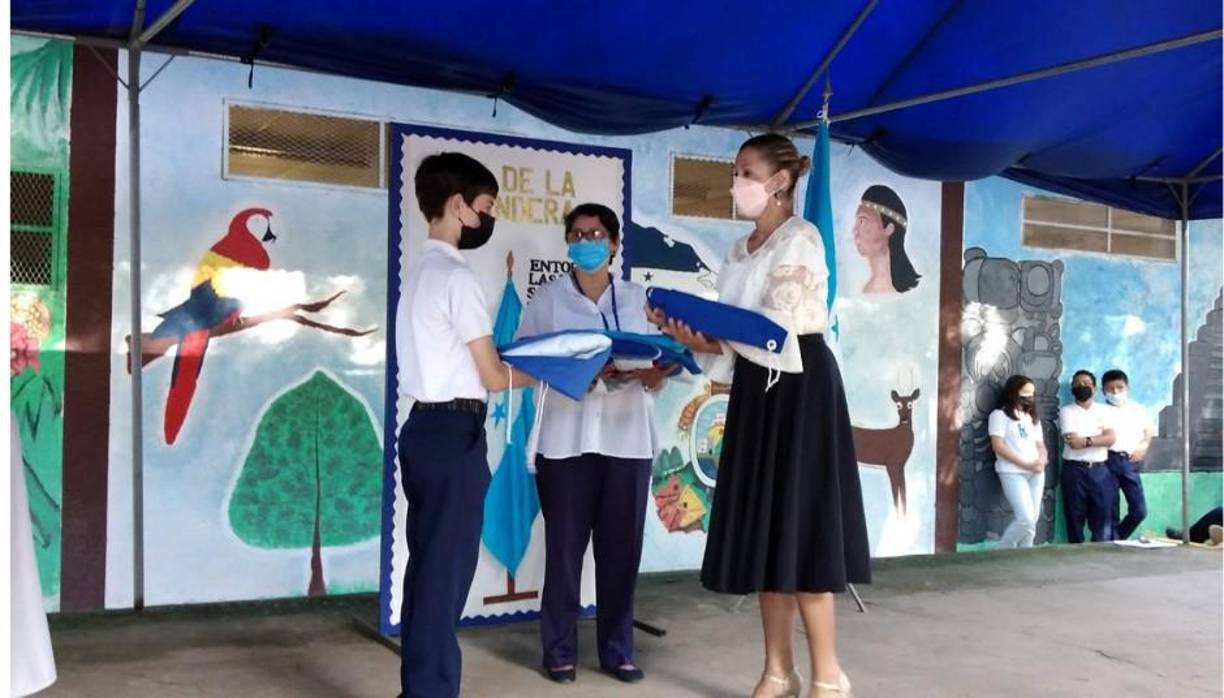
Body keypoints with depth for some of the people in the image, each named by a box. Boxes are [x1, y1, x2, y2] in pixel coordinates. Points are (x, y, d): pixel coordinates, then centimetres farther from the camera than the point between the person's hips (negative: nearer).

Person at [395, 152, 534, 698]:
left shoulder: (419, 272, 15)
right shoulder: (456, 276, -14)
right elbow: (492, 378, -12)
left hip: (423, 427, 9)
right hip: (454, 434, -9)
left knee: (426, 565, 14)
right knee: (447, 571, -2)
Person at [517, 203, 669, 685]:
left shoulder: (637, 299, 12)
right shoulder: (548, 298, 6)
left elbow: (660, 368, 10)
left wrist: (645, 374, -12)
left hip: (627, 438, 2)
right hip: (567, 438, -2)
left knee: (622, 547, 5)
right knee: (564, 546, 0)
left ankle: (617, 650, 16)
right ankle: (559, 650, 11)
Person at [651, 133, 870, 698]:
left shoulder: (799, 240, -7)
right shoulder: (740, 253, 17)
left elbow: (777, 329, -17)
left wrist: (708, 339, -20)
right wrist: (689, 330, -6)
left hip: (799, 389, -8)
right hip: (756, 391, 8)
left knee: (799, 529, -8)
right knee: (764, 532, 7)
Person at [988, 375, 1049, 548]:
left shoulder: (1033, 418, 22)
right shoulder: (1000, 415, 0)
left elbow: (1040, 445, 18)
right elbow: (998, 446, -10)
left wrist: (1042, 460, -7)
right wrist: (1026, 464, -15)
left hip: (1036, 473, 7)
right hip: (1013, 472, -7)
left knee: (1032, 520, 4)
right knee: (1026, 518, -17)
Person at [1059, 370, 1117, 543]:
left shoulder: (1103, 410, 10)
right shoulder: (1066, 411, 1)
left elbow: (1111, 438, -3)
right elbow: (1073, 442, -12)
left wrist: (1086, 441, -14)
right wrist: (1099, 438, -3)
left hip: (1100, 470, 3)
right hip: (1075, 470, -2)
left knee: (1102, 517, 2)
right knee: (1075, 518, 2)